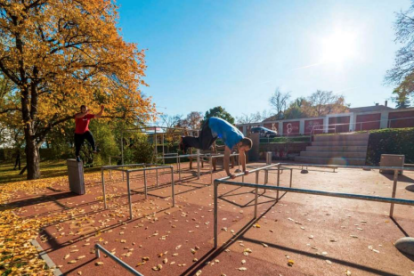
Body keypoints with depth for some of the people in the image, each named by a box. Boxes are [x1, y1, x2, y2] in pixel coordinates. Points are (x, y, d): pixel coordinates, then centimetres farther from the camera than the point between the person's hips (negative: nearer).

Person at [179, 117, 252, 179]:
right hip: (211, 125, -8)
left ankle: (186, 142, 25)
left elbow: (242, 155, 1)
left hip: (215, 127, 8)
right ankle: (185, 140, 12)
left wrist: (244, 170, 5)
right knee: (202, 145, -9)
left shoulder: (242, 138, -10)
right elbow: (226, 157, -37)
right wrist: (229, 174, -32)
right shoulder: (232, 140, -36)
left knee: (205, 146, 13)